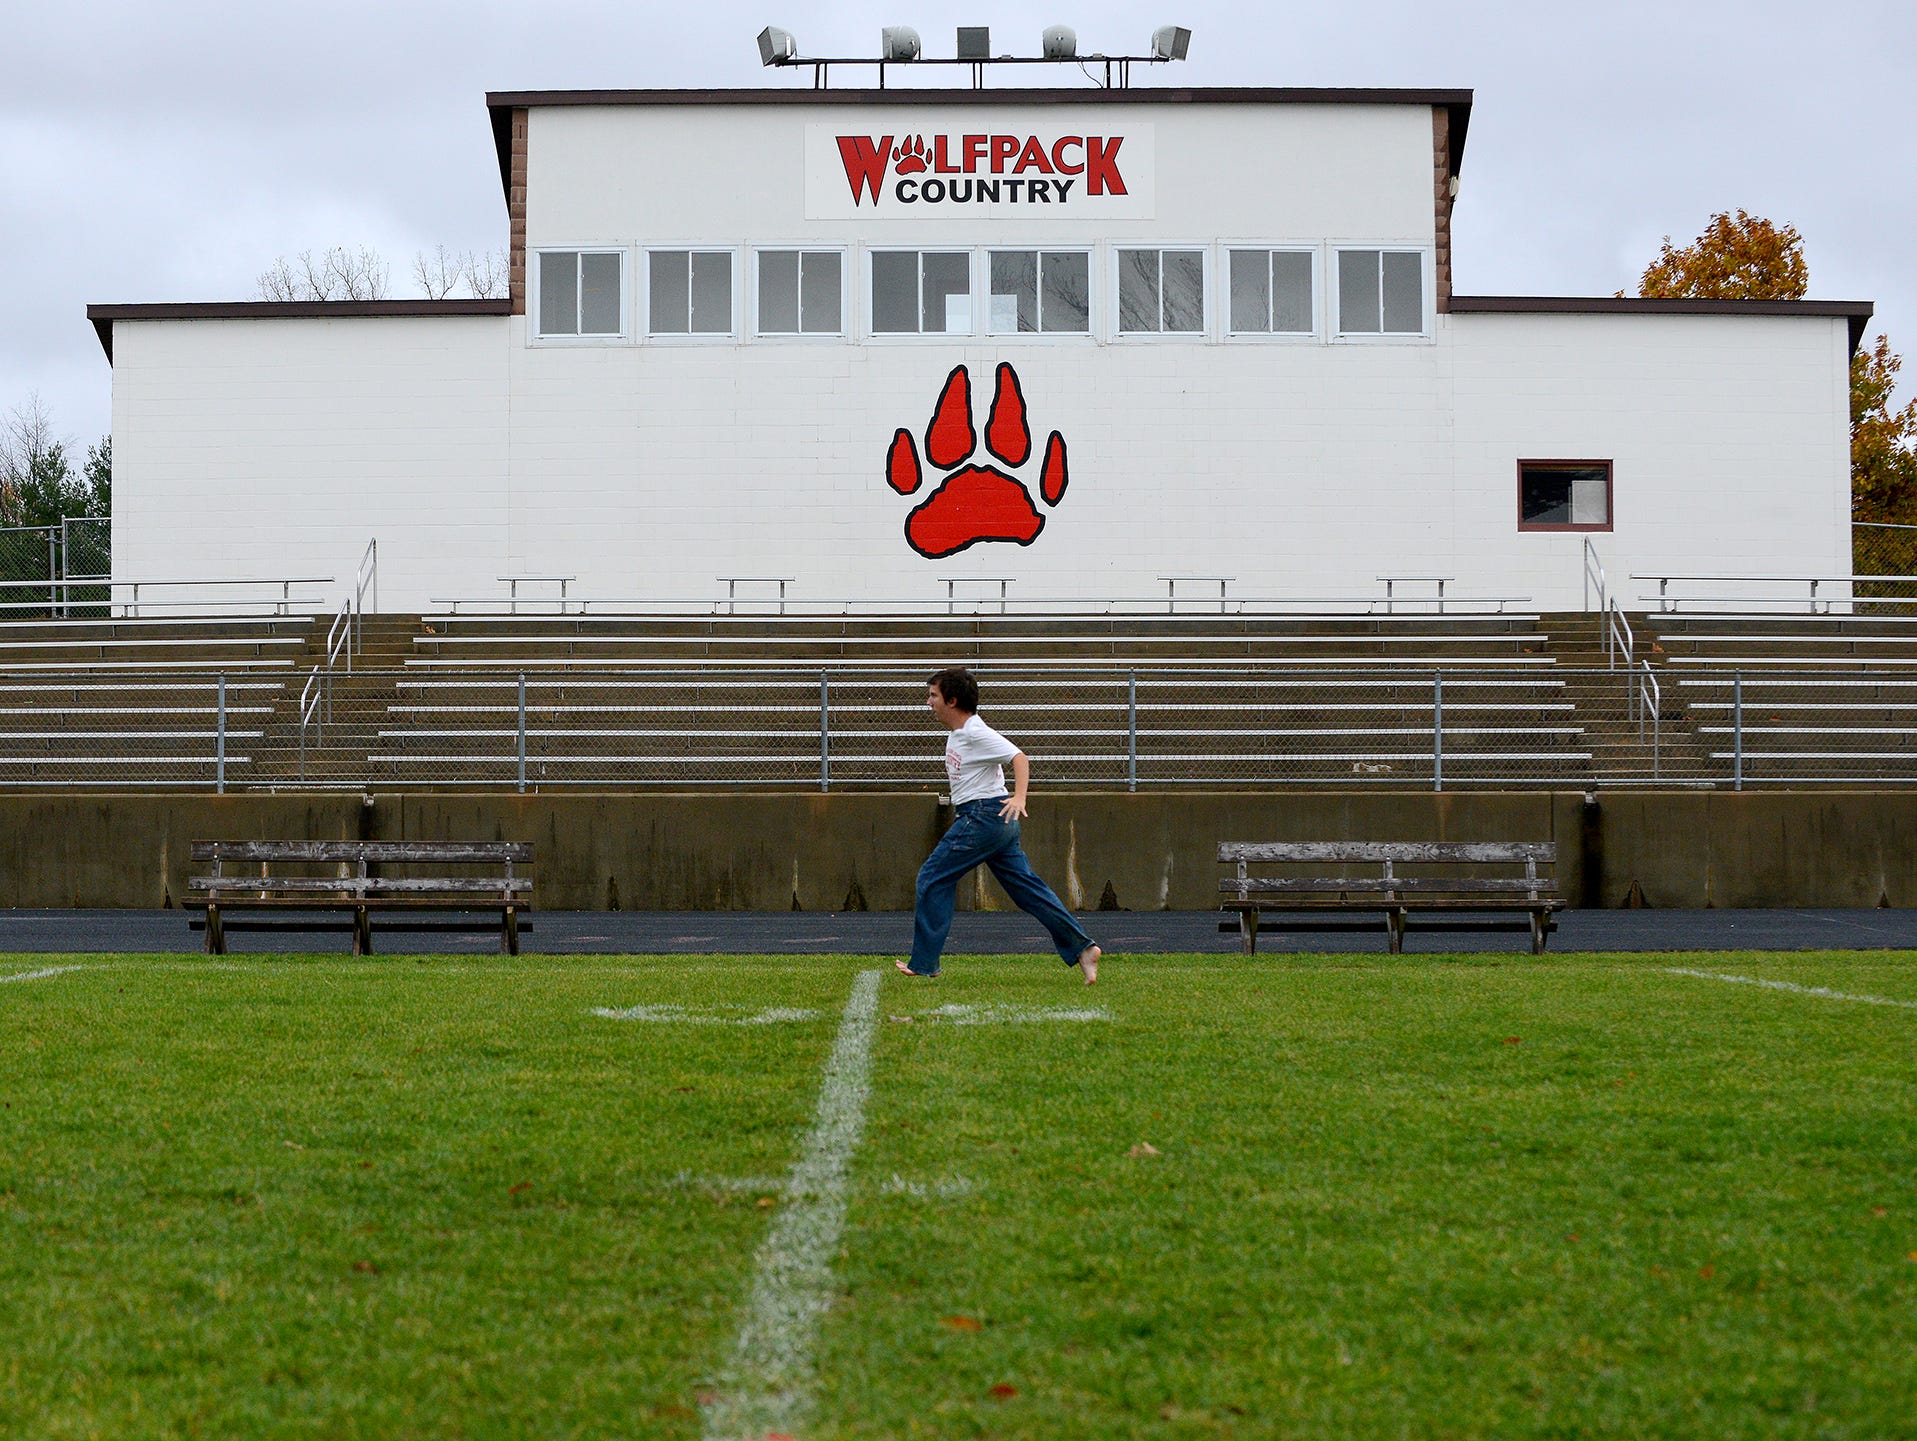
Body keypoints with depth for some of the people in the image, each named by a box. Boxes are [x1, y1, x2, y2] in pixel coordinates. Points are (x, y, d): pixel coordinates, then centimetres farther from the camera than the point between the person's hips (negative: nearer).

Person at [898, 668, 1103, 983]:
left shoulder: (976, 733, -15)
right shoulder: (956, 734, 14)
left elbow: (1019, 757, -24)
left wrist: (1019, 797, -37)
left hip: (984, 815, -10)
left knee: (933, 878, -4)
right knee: (1026, 886, 8)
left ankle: (924, 963, 0)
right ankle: (1081, 947, 6)